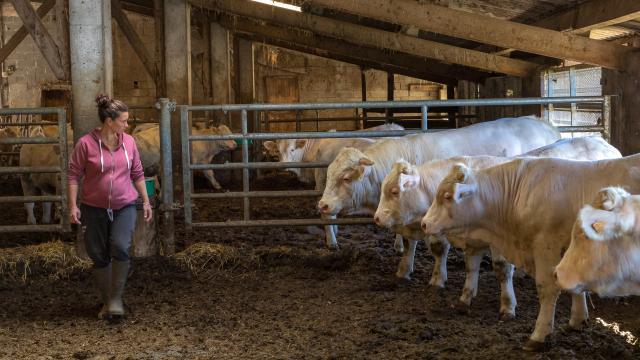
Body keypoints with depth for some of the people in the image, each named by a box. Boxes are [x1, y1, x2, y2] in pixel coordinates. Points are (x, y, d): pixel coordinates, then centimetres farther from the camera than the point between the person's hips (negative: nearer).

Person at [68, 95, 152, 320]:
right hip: (95, 208, -1)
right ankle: (106, 302, 23)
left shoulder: (128, 141, 1)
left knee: (120, 248, -19)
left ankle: (116, 299, -4)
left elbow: (137, 174, 10)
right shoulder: (86, 144, -10)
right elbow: (74, 175, -6)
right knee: (99, 256, 6)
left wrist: (146, 201, 10)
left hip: (124, 206, 1)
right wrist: (73, 206, -11)